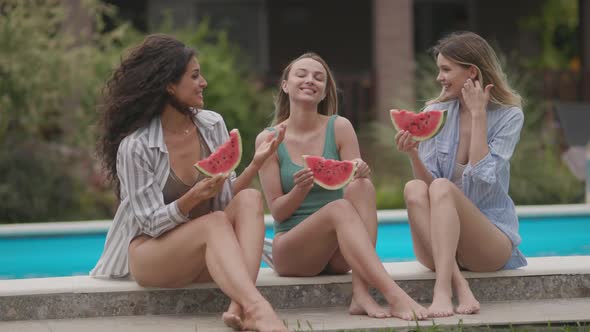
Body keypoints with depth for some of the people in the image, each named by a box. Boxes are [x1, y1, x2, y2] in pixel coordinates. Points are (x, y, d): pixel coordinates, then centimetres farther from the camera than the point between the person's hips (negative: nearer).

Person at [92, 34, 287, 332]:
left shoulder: (212, 125, 1)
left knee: (250, 199, -23)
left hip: (209, 256, 5)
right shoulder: (135, 146, -14)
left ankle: (239, 308, -42)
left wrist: (255, 164, -14)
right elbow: (152, 223, -13)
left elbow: (226, 198, 2)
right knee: (215, 222, -34)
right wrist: (194, 197, -30)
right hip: (149, 254, -5)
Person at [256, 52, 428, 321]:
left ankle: (361, 292, -39)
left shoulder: (340, 128, 2)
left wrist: (360, 173, -25)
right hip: (290, 250, -2)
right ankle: (394, 296, -48)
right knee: (339, 208, -31)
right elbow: (277, 211, -3)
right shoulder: (268, 140, -1)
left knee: (362, 186, -26)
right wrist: (301, 189, -23)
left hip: (339, 254, 2)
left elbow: (357, 182, -2)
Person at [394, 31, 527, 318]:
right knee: (415, 189, -28)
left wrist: (478, 115, -13)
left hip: (492, 237, -3)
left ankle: (442, 290, -47)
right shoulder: (436, 114, 5)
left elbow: (483, 178, -16)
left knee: (442, 187, -31)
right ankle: (459, 286, -40)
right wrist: (413, 154, -20)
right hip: (440, 240, 3)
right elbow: (427, 180, -1)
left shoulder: (508, 116, -3)